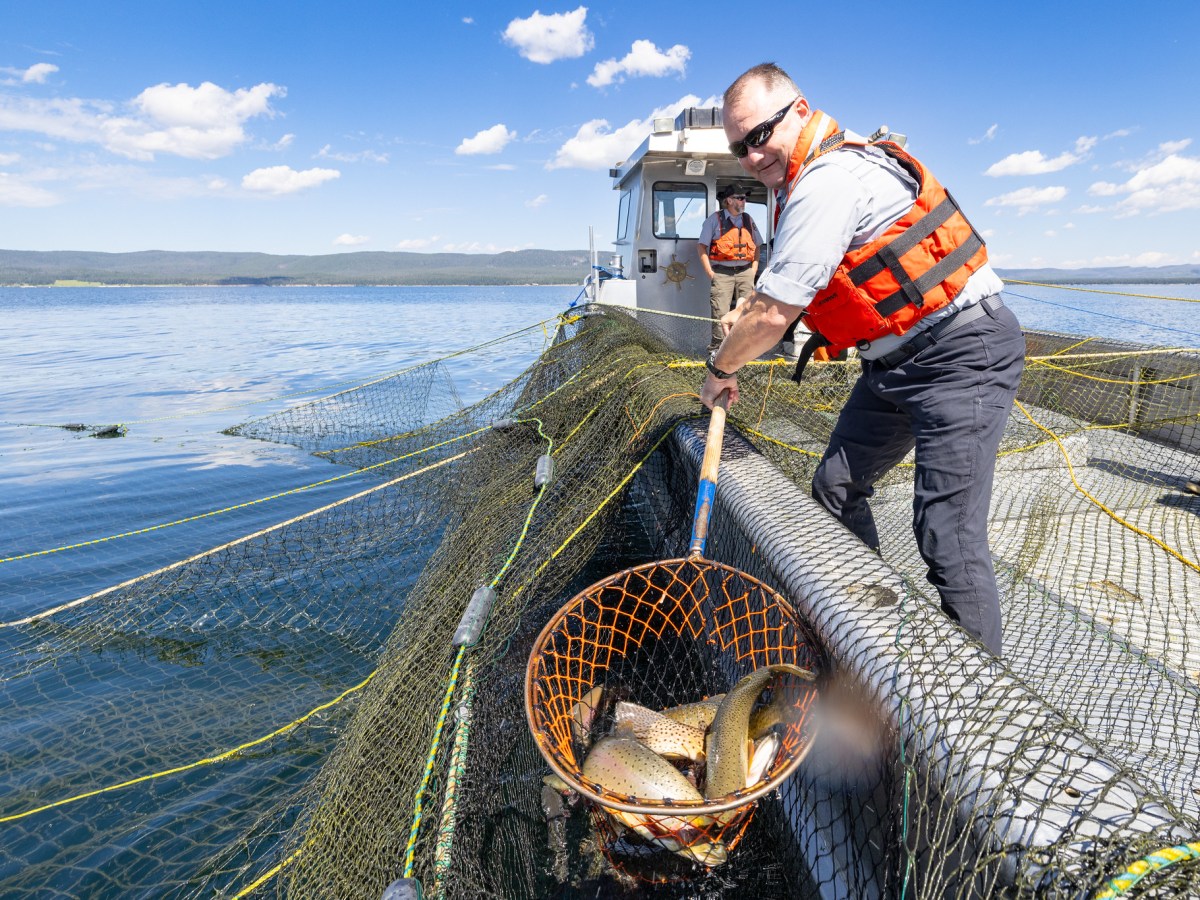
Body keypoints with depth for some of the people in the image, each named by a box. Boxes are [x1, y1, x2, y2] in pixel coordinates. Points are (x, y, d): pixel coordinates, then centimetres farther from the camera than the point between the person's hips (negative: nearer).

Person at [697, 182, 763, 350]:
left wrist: (754, 269, 10)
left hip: (745, 272, 4)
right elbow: (701, 247, 0)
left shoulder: (748, 220, 16)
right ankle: (717, 347, -4)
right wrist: (710, 273, -7)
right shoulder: (715, 220, 2)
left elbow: (757, 246, 23)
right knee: (720, 313, -10)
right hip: (722, 273, -4)